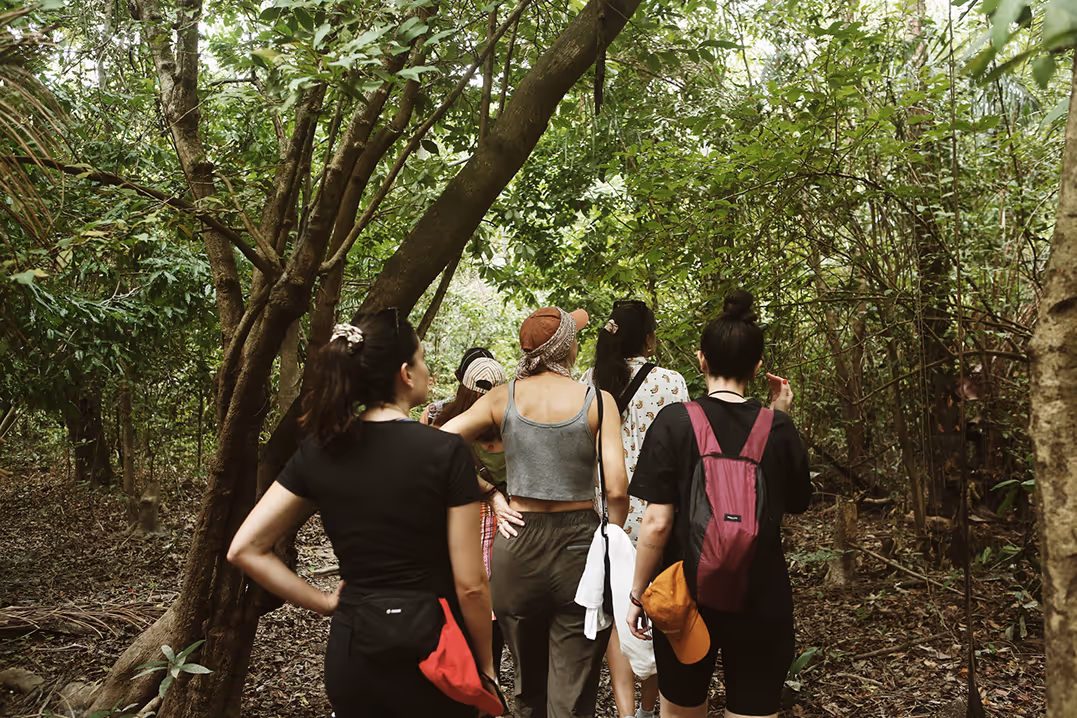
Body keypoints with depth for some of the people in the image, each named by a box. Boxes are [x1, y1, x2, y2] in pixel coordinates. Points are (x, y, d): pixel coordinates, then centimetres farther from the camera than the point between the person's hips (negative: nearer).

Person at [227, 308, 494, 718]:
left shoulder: (317, 451, -3)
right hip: (433, 655, -3)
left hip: (352, 654, 4)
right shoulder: (447, 453, -16)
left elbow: (245, 550, -1)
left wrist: (325, 603, 3)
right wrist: (486, 665, 1)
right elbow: (469, 585, -14)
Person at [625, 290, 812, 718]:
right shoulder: (778, 428, -4)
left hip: (686, 596, -1)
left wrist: (638, 594, -3)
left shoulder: (675, 421, -12)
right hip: (762, 602, 2)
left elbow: (657, 522, -16)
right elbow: (797, 504, 12)